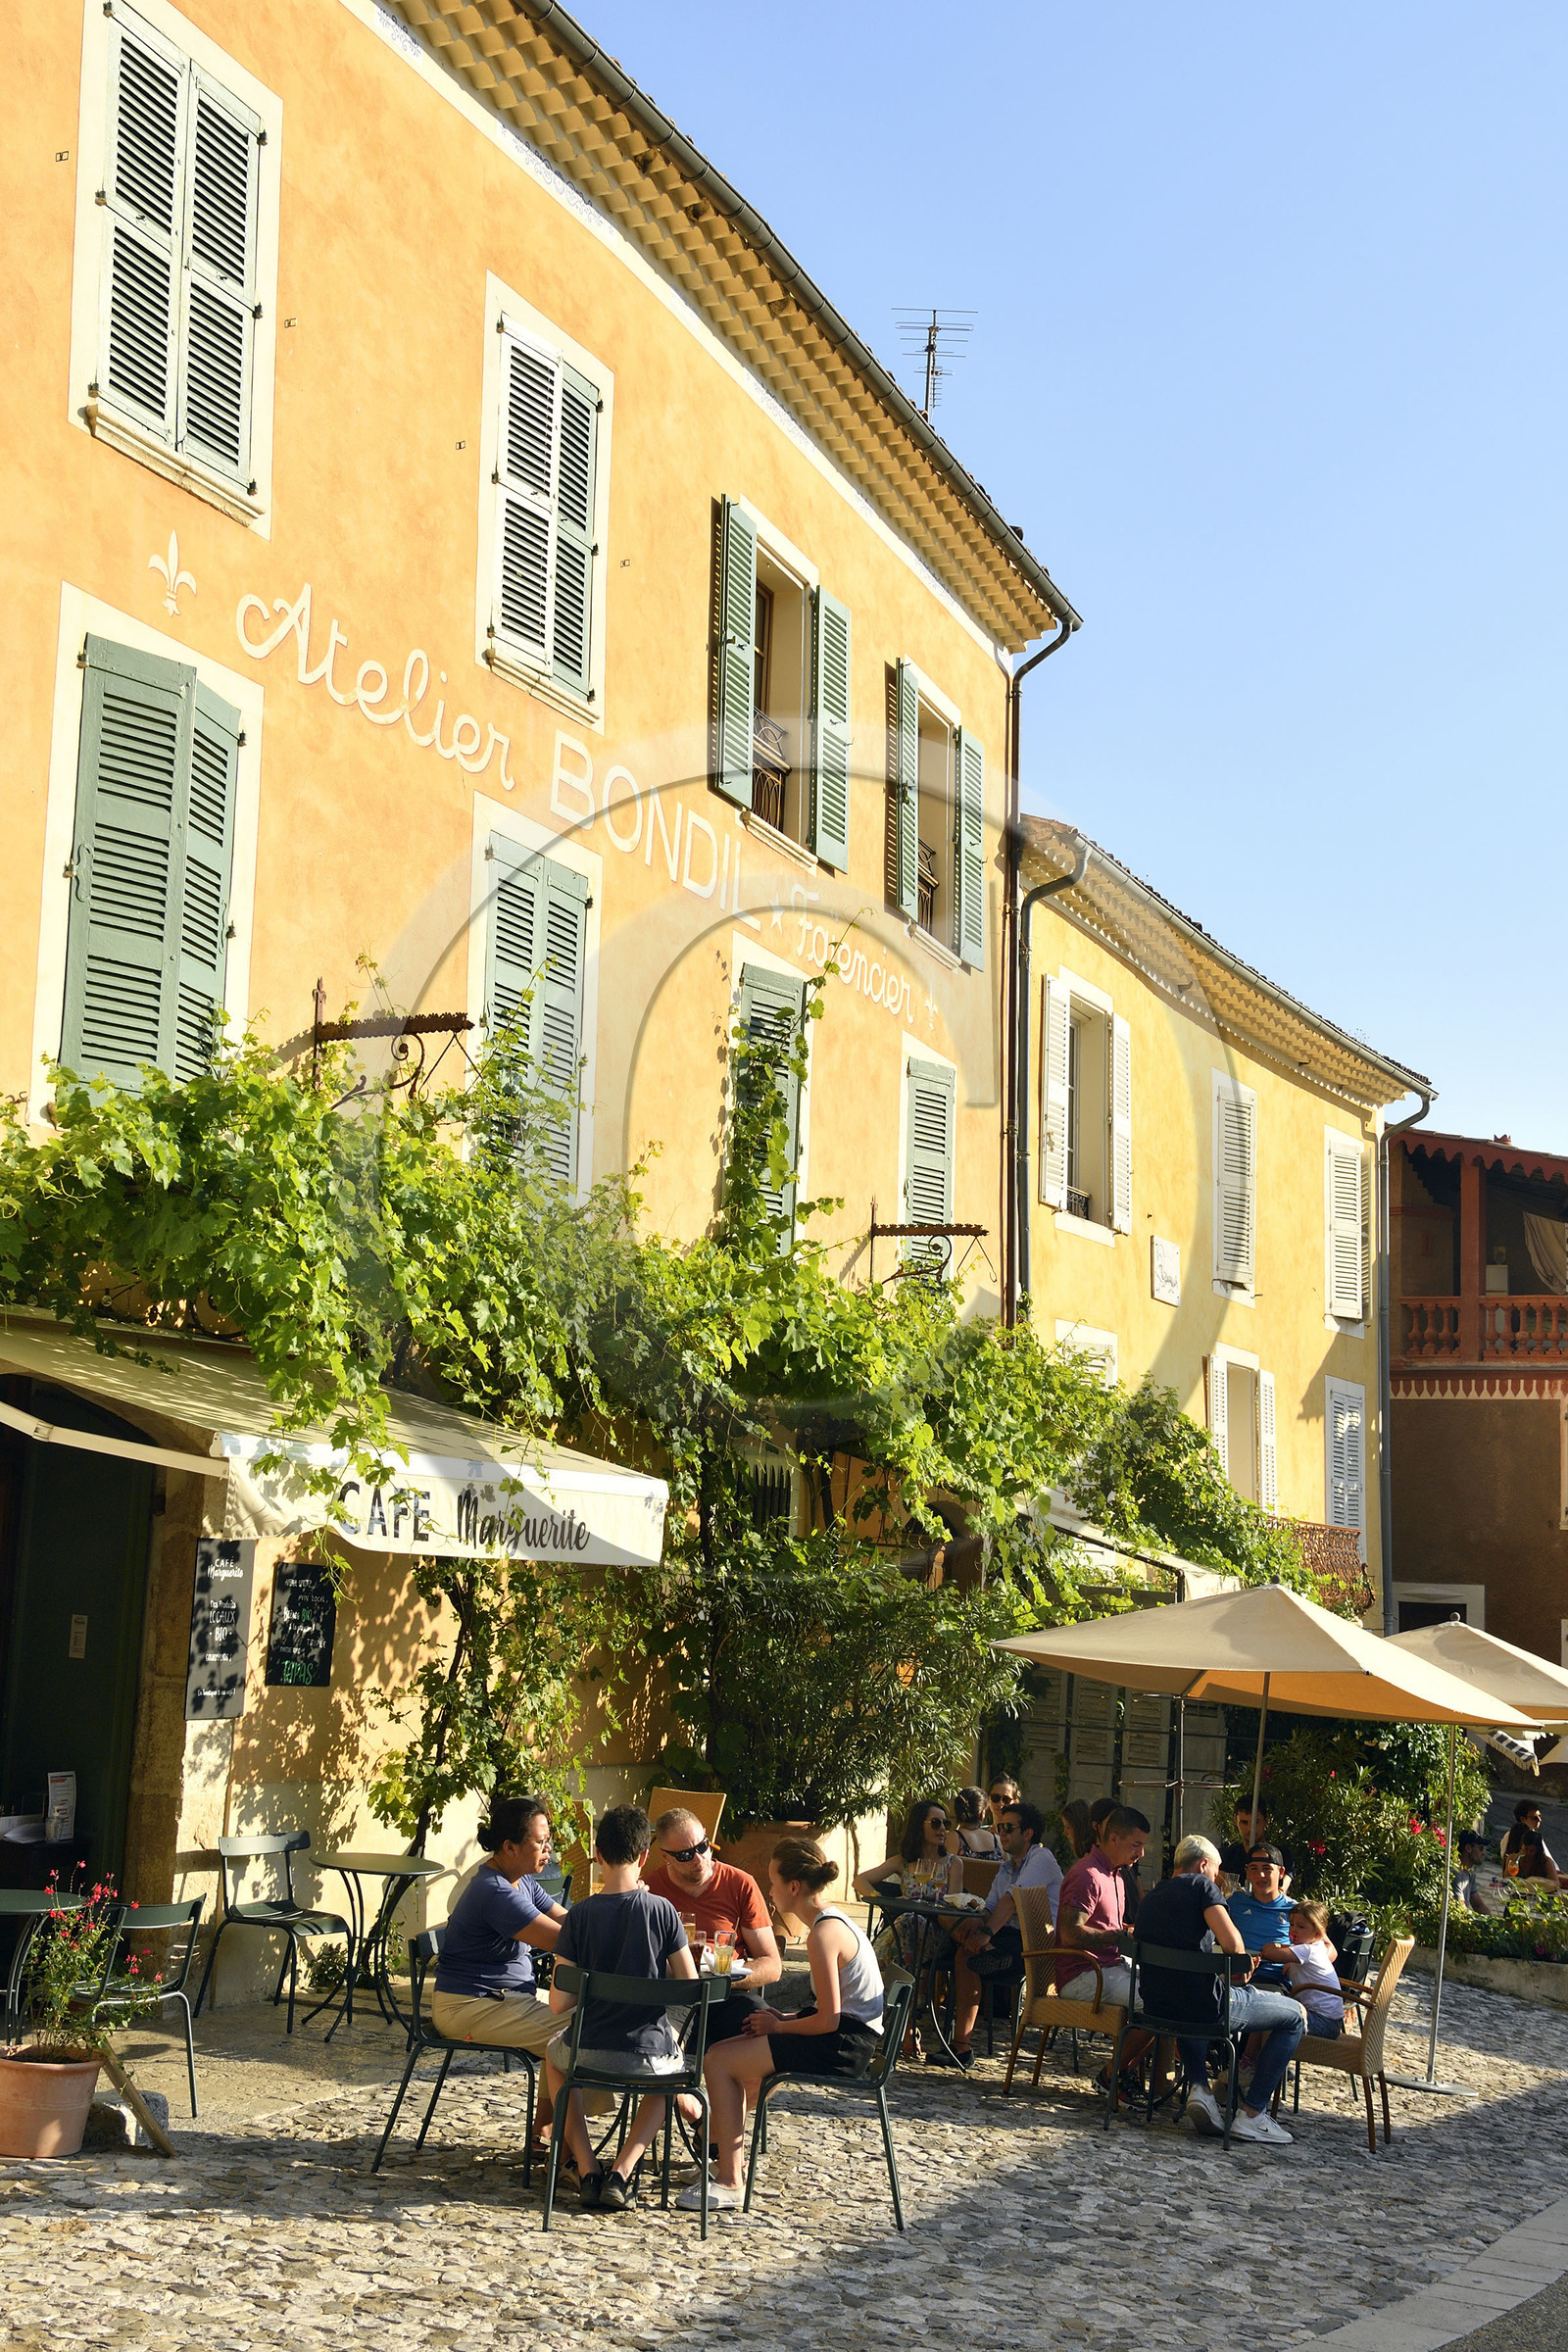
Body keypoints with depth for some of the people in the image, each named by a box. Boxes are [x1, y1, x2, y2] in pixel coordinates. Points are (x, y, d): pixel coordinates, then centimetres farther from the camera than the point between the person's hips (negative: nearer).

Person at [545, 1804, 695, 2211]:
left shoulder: (580, 1915, -10)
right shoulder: (662, 1911, -10)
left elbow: (558, 2005, -8)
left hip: (589, 2054, 0)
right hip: (648, 2055, 0)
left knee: (553, 2055, 36)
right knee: (675, 2069, 37)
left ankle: (587, 2169, 21)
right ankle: (621, 2174, 17)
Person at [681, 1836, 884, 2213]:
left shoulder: (824, 1934, -20)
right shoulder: (831, 1921, 12)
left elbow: (828, 2019, -23)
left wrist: (779, 2027, -7)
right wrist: (781, 2018, 6)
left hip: (842, 2044, -11)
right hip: (846, 2035, 11)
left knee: (720, 2061, -12)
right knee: (728, 2053, 19)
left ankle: (728, 2182, -10)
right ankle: (724, 2158, 25)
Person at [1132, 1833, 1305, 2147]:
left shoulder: (1151, 1897, 22)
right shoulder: (1201, 1885, 0)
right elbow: (1230, 1941, -14)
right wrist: (1241, 1964, 8)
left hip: (1155, 2004, 7)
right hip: (1204, 2005, -7)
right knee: (1295, 2015, 10)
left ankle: (1198, 2086, 22)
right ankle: (1251, 2114, 6)